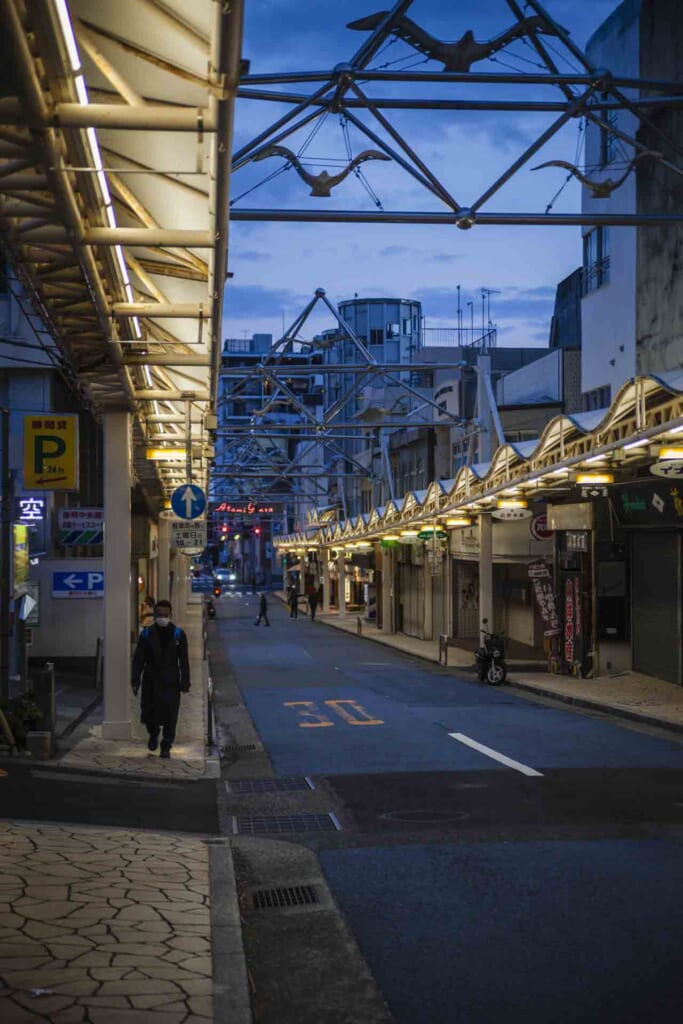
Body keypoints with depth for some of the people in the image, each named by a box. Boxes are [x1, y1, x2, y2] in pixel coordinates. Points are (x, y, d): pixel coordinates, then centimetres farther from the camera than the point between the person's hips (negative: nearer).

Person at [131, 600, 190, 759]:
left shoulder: (178, 634, -1)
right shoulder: (147, 634, -1)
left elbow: (184, 661, 1)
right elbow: (138, 659, 1)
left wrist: (185, 683, -3)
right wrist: (136, 681, -5)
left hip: (171, 682, 0)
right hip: (150, 681, 1)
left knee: (169, 717, 1)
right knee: (149, 713, 5)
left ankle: (166, 746, 15)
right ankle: (153, 735, 36)